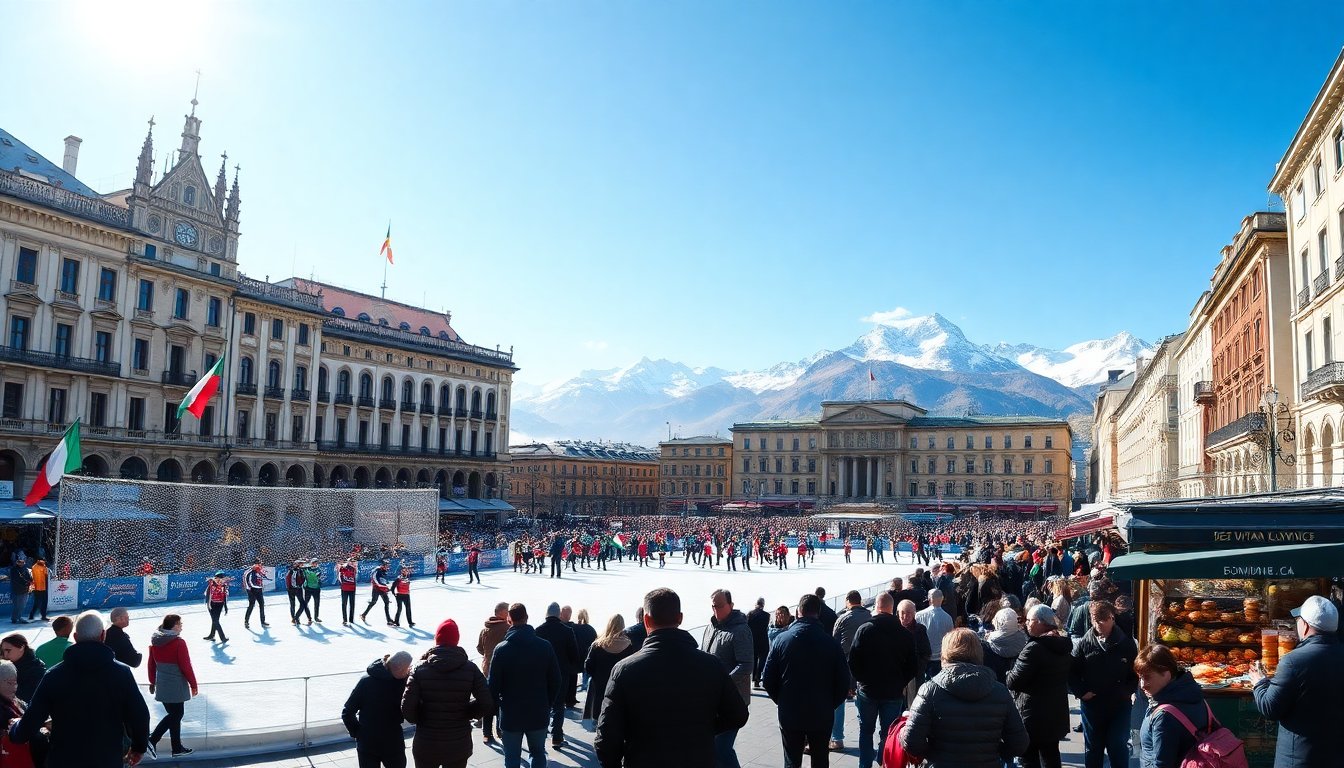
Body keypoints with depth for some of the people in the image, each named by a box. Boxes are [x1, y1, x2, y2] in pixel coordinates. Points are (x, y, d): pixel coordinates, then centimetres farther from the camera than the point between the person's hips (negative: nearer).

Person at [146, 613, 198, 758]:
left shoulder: (155, 642, 5)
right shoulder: (179, 642, -17)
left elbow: (151, 664, 13)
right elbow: (186, 666, -15)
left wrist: (152, 682, 24)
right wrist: (193, 684, -5)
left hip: (161, 685, 7)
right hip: (176, 686, -7)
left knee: (173, 715, 17)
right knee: (176, 716, 6)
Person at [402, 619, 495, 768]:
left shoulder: (420, 669, -10)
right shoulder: (470, 669, -9)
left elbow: (407, 708, -15)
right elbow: (487, 705, -13)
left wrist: (421, 720, 4)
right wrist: (465, 713, 3)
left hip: (426, 746, 0)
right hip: (458, 746, 0)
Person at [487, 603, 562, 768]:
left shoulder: (501, 649, -11)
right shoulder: (545, 646, -6)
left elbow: (493, 684, -10)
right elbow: (555, 681, -2)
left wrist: (499, 706, 7)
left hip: (510, 715, -1)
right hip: (539, 714, 2)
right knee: (538, 754, 19)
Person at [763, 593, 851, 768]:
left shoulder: (782, 639, -9)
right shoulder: (831, 642, -10)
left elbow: (768, 679, -7)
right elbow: (843, 681, -8)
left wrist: (782, 701, 9)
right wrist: (830, 704, 8)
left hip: (789, 714, 0)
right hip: (822, 715, 0)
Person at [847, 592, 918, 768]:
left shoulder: (864, 629, -10)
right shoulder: (905, 633, -4)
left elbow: (853, 660, -11)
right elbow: (913, 666, 0)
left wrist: (860, 680, 3)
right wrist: (901, 683, 11)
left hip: (868, 689, -1)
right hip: (894, 692, 1)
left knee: (866, 730, 16)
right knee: (888, 733, 9)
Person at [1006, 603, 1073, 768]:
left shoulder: (1034, 648, -23)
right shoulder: (1063, 646, 5)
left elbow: (1014, 681, -23)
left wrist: (1005, 676, -4)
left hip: (1033, 715, -9)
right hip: (1056, 713, 9)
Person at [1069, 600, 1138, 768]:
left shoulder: (1126, 643, -6)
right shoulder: (1084, 644, -7)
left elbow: (1137, 671, 2)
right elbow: (1071, 672, -1)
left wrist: (1128, 691, -8)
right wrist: (1081, 692, -10)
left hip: (1120, 705, -1)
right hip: (1091, 705, 1)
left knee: (1119, 748, 6)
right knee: (1093, 748, 14)